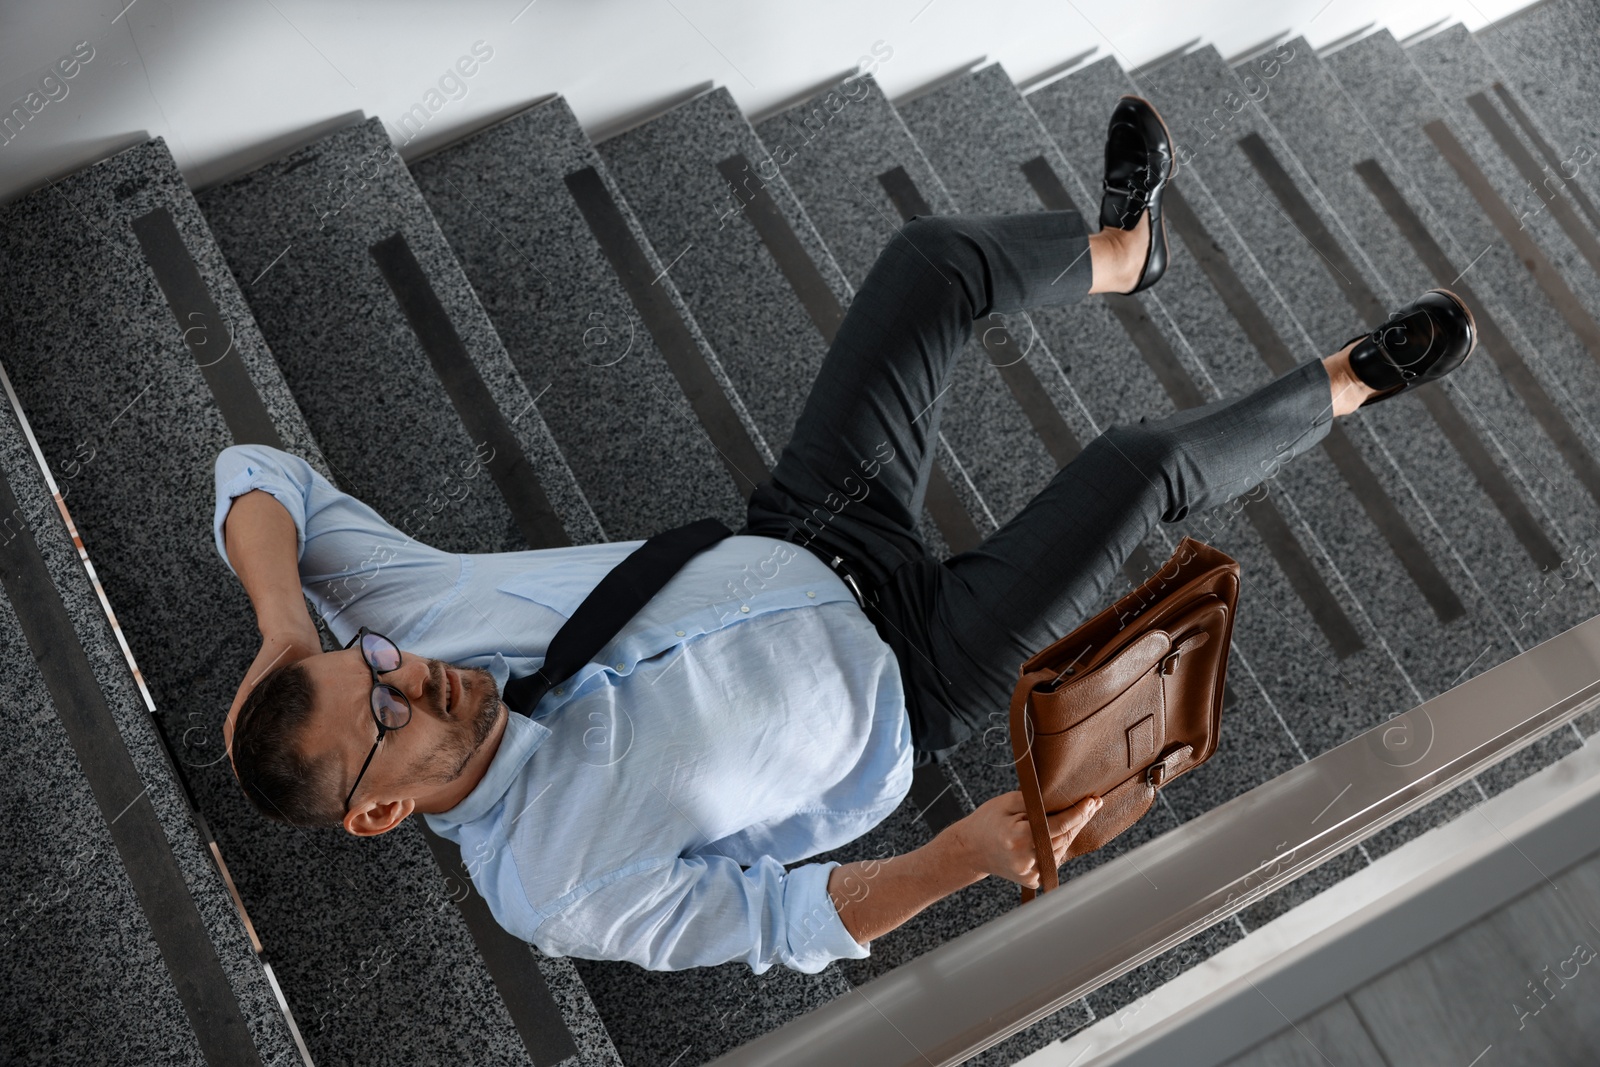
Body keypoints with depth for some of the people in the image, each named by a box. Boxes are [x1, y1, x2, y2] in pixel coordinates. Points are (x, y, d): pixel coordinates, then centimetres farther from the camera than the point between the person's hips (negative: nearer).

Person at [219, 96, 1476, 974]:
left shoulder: (417, 612, -17)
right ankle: (1349, 385, 23)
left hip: (800, 541, 5)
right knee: (1141, 462, -11)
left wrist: (280, 622, -27)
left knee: (937, 258, -2)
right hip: (901, 675, -5)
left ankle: (1122, 249, 34)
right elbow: (780, 920, -22)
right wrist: (965, 855, -35)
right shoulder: (558, 886, -28)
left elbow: (259, 474, -10)